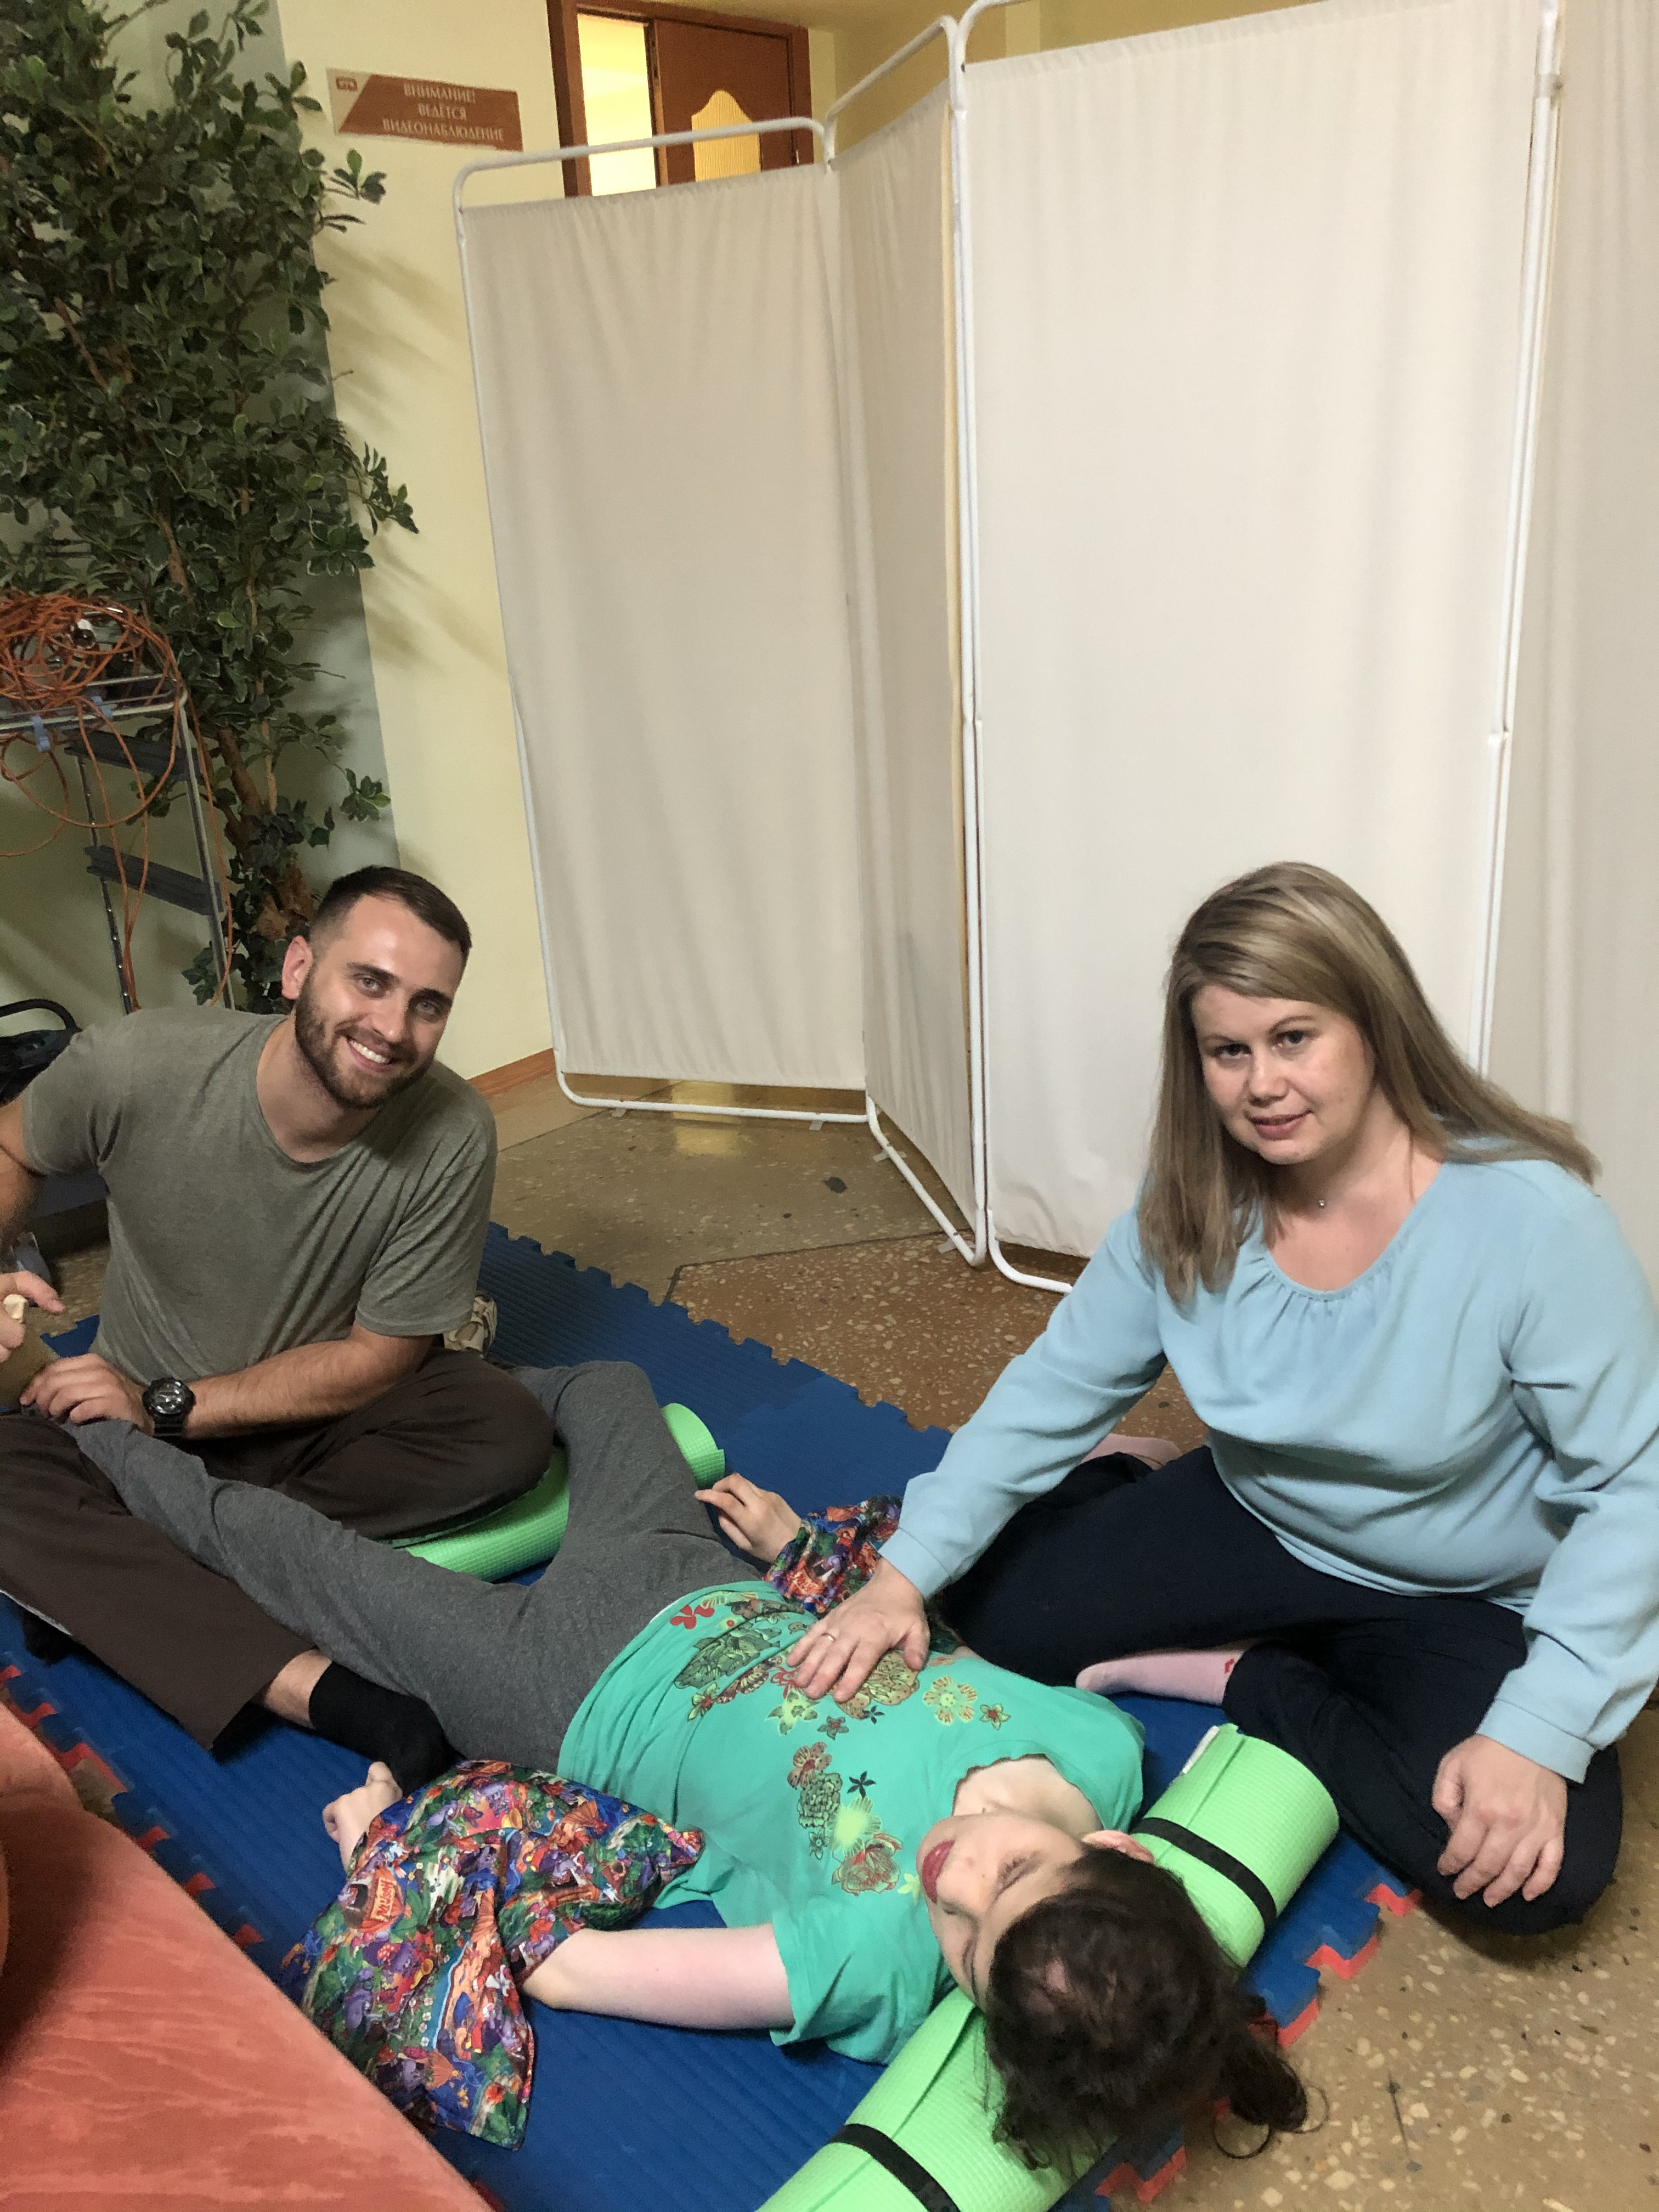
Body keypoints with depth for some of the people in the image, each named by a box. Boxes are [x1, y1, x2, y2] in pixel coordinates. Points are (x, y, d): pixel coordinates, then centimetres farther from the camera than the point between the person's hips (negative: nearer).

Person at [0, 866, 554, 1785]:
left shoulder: (452, 1137, -25)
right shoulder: (136, 1066, -24)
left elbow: (378, 1358, -16)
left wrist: (167, 1403, -20)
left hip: (325, 1406, 0)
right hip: (132, 1410, 0)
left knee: (507, 1432, -28)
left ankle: (101, 1580, -21)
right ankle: (315, 1689, -36)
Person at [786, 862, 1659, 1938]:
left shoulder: (1532, 1219, -28)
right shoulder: (1190, 1207, -13)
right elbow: (1057, 1385, -9)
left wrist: (1538, 1733, -30)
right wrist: (904, 1573, -18)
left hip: (1470, 1599, -3)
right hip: (1257, 1526, 3)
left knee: (1534, 1873, -27)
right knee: (997, 1600, -6)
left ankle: (1252, 1683, -3)